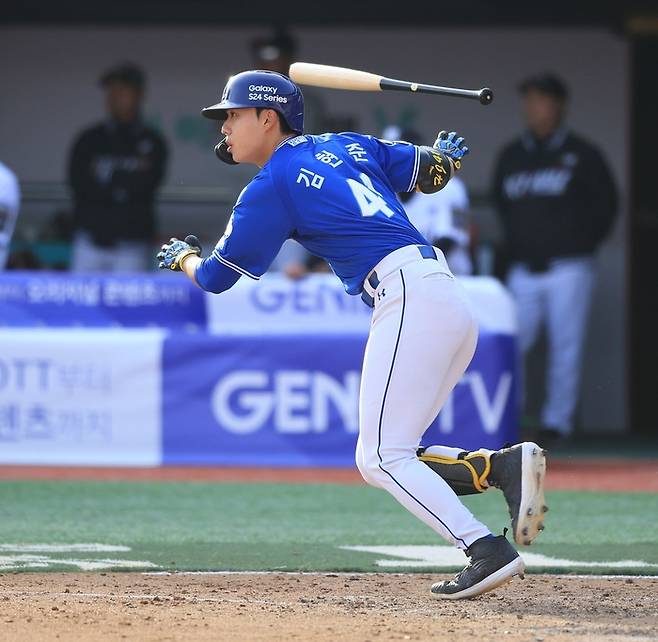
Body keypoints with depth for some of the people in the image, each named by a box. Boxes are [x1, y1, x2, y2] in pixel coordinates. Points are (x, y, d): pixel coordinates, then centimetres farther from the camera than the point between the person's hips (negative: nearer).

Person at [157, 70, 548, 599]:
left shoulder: (272, 187, 0)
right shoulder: (349, 145, 20)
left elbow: (214, 278, 8)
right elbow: (434, 171, 25)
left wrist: (181, 255, 29)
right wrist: (443, 155, 47)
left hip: (408, 298, -9)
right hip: (453, 302, 9)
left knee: (382, 458, -10)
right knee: (384, 459, 11)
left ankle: (487, 549, -21)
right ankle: (504, 465, -6)